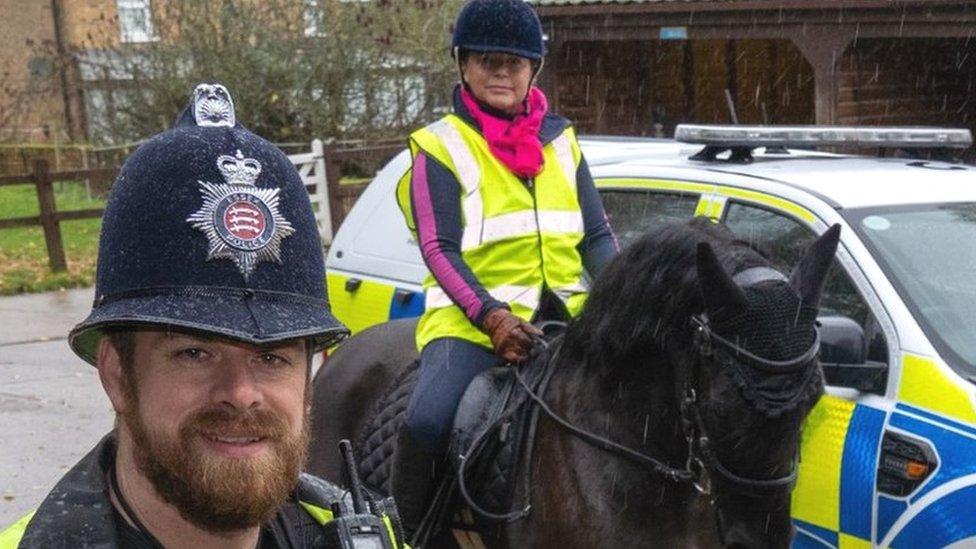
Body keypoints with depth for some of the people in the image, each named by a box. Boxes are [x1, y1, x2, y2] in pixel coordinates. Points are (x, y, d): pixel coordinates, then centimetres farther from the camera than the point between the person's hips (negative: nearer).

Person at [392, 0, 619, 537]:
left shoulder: (561, 141, 15)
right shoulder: (440, 147, 3)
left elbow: (597, 236, 12)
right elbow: (439, 249, -6)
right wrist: (491, 315, -21)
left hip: (564, 312, 4)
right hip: (471, 317, -4)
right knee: (427, 421, -29)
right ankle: (409, 528, -6)